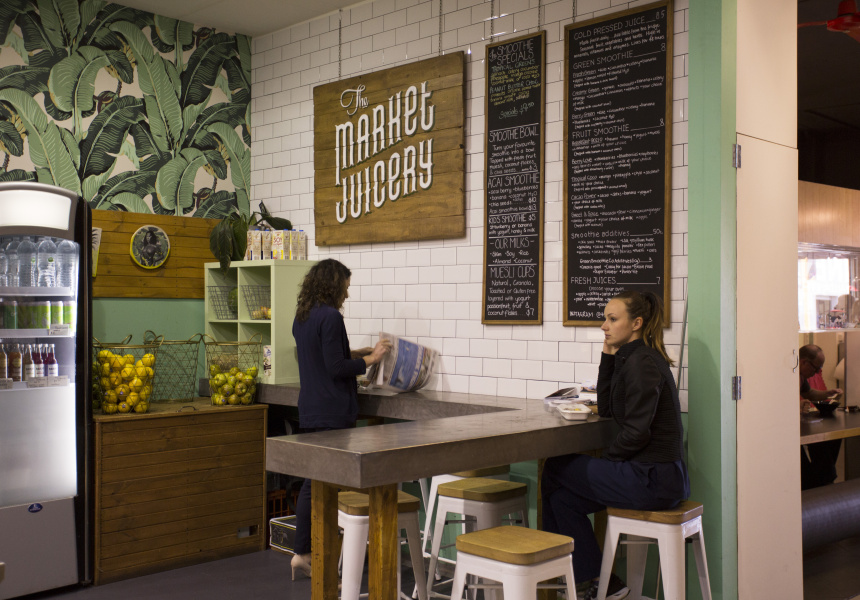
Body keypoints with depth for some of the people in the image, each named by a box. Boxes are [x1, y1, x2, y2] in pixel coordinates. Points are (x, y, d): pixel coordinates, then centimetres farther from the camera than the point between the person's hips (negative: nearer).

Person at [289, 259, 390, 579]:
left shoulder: (302, 317, 12)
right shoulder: (330, 317, -15)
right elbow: (336, 368, -18)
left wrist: (357, 353, 22)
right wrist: (371, 359, -7)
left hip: (309, 410, 9)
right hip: (332, 412, -9)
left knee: (312, 482, 15)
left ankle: (302, 554, 21)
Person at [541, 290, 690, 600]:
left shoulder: (641, 363, -17)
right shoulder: (630, 357, 13)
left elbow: (636, 432, -21)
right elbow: (606, 409, 15)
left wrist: (606, 459, -3)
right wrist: (608, 355, 8)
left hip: (651, 480, -9)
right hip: (663, 475, 9)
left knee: (555, 468, 4)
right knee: (563, 496, 11)